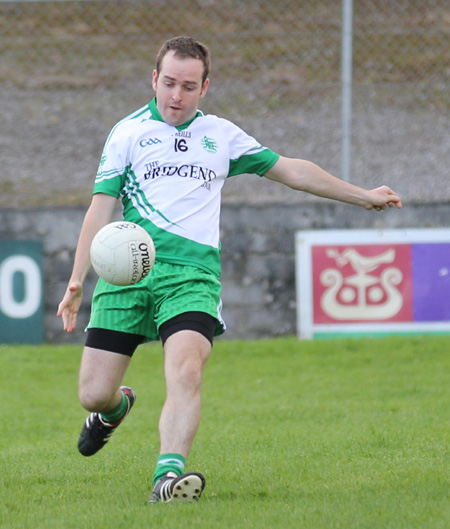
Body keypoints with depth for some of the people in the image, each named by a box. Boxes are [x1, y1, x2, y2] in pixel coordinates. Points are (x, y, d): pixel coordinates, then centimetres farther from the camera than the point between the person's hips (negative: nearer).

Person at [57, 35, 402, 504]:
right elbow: (101, 206, 4)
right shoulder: (129, 132, 8)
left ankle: (169, 474, -36)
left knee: (186, 372, -27)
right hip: (127, 271, -1)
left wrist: (361, 196, 30)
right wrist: (77, 281, -6)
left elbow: (290, 170, 27)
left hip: (193, 273, 1)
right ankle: (117, 407, 34)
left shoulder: (221, 135, 17)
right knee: (93, 394, -3)